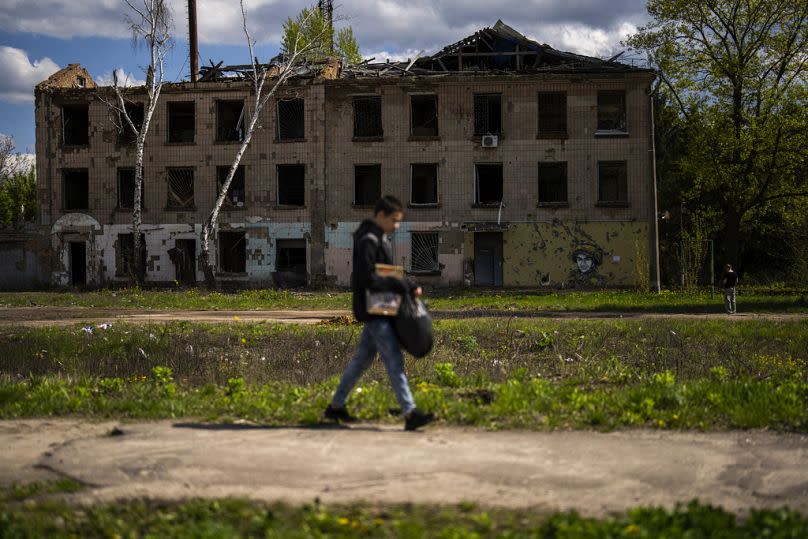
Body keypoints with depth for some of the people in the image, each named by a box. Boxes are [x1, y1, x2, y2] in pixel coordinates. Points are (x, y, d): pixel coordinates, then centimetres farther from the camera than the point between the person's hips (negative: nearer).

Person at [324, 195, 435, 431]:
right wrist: (403, 286, -20)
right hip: (372, 310, -10)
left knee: (362, 358, 15)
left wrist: (409, 286, 6)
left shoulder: (379, 238, 16)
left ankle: (336, 406, 23)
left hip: (380, 309, 10)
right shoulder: (367, 241, -16)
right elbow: (367, 279, -23)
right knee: (394, 360, -13)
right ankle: (410, 413, -16)